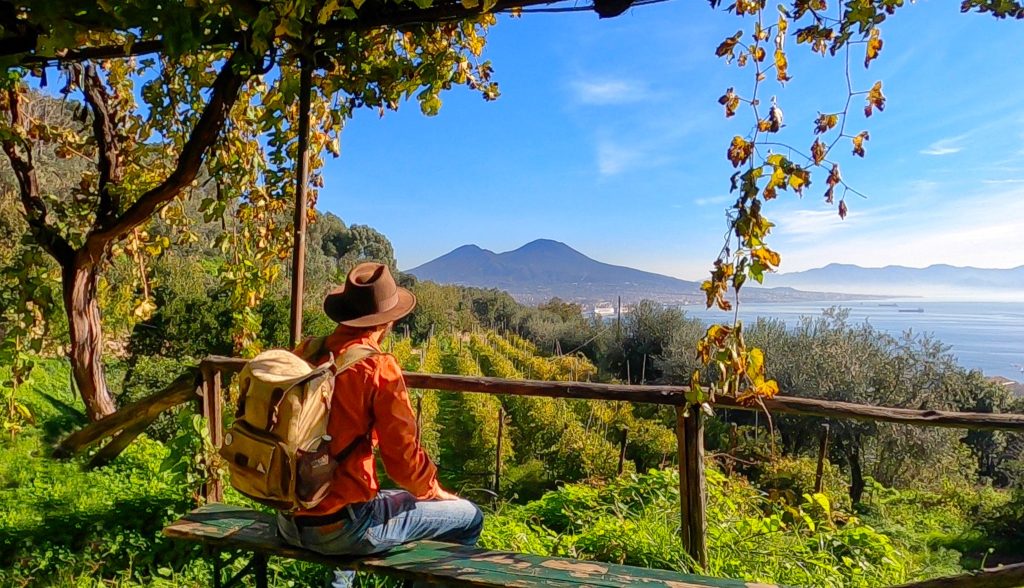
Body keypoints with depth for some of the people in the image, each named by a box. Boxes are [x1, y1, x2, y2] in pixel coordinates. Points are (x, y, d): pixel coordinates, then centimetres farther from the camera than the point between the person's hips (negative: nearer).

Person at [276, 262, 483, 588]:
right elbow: (403, 457, -15)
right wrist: (434, 492, 6)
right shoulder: (379, 368, -18)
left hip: (289, 522, 7)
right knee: (468, 517, 6)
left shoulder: (304, 352, 0)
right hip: (339, 527, -7)